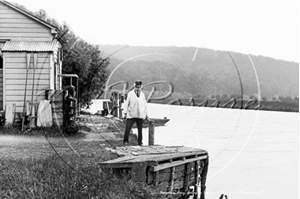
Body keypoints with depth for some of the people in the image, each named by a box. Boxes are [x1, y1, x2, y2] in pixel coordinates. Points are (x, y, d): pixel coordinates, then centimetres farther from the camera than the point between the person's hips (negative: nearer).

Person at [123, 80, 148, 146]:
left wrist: (146, 114, 18)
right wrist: (125, 112, -5)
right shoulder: (130, 94, 1)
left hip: (140, 115, 2)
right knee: (127, 128, -6)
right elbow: (126, 103, 1)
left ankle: (140, 142, 16)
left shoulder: (142, 94, 10)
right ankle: (126, 141, 11)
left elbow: (145, 105, 18)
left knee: (140, 129, 5)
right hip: (131, 115, -2)